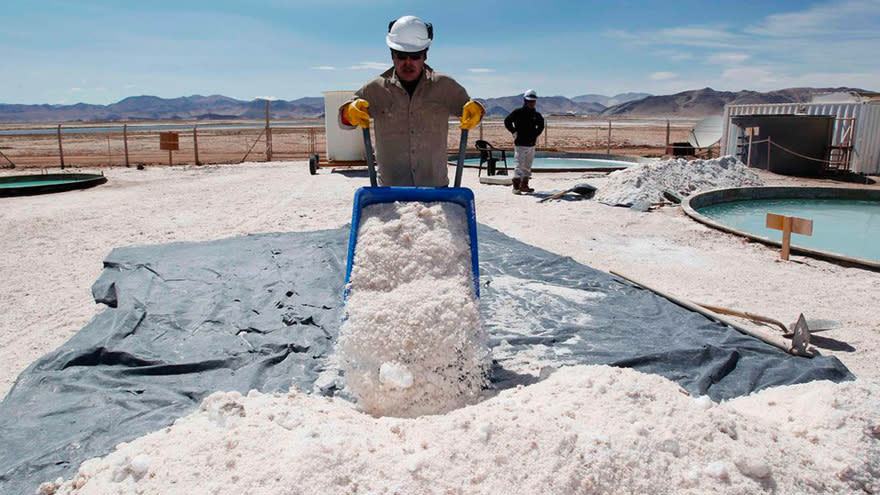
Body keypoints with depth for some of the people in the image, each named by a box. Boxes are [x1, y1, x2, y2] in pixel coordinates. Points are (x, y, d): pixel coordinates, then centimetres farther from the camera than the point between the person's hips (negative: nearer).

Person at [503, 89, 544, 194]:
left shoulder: (537, 115, 11)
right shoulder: (518, 112, -6)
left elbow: (541, 125, 28)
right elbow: (507, 121, -4)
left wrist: (536, 134, 17)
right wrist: (514, 132, -6)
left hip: (531, 144, 6)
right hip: (520, 144, -6)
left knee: (528, 166, 11)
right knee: (519, 165, -10)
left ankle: (524, 185, 19)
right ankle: (516, 186, -9)